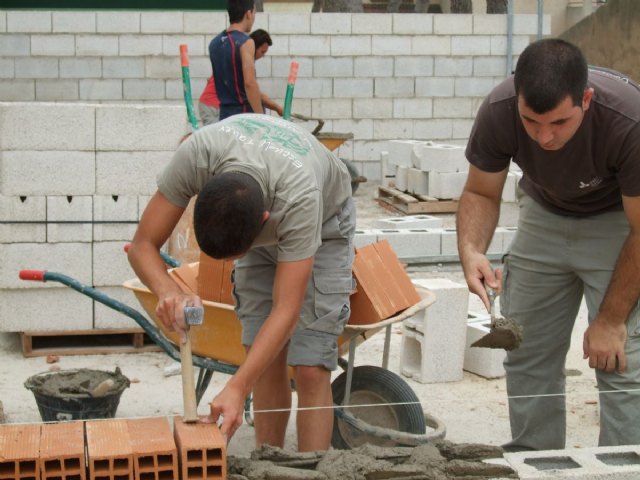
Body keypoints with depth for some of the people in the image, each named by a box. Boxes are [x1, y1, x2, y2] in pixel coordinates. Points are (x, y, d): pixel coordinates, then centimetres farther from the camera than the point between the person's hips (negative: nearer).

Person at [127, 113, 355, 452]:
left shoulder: (300, 196, -45)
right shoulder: (195, 156, -36)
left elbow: (286, 309, -42)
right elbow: (142, 245, -27)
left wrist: (237, 389, -51)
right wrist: (168, 292, -50)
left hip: (321, 222, -4)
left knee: (309, 369, -14)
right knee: (267, 362, 0)